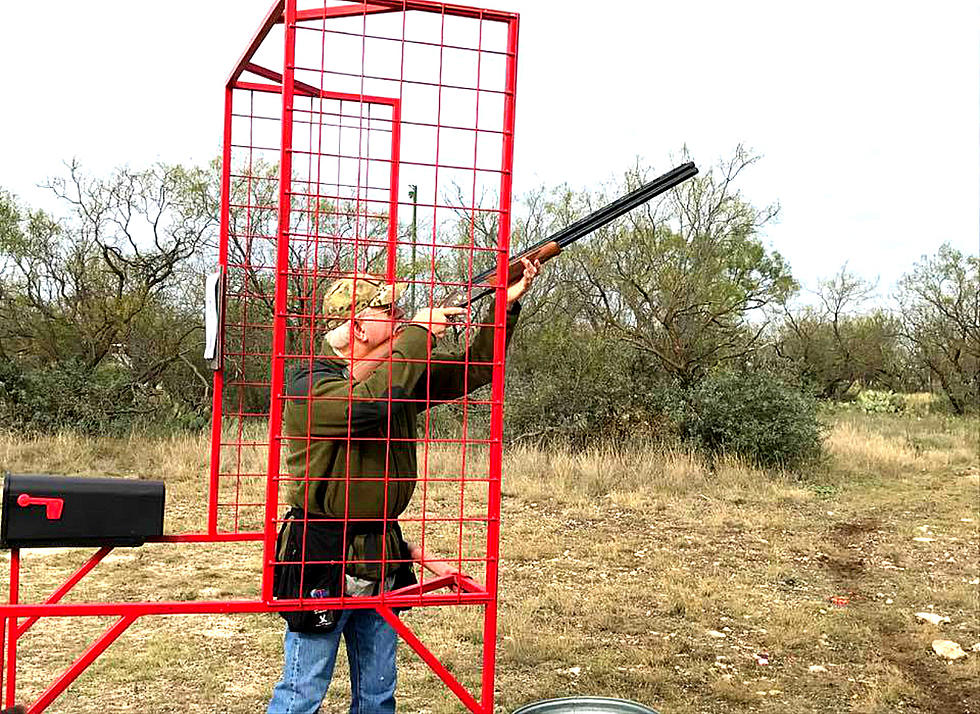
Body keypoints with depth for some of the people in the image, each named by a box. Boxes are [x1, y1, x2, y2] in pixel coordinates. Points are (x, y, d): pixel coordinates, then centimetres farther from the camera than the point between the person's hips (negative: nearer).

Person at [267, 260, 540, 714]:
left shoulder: (403, 375, 8)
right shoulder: (308, 384, -15)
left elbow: (474, 371, 12)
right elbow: (366, 404, -34)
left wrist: (507, 304, 0)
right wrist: (418, 334, -24)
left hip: (382, 557, 7)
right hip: (322, 557, -7)